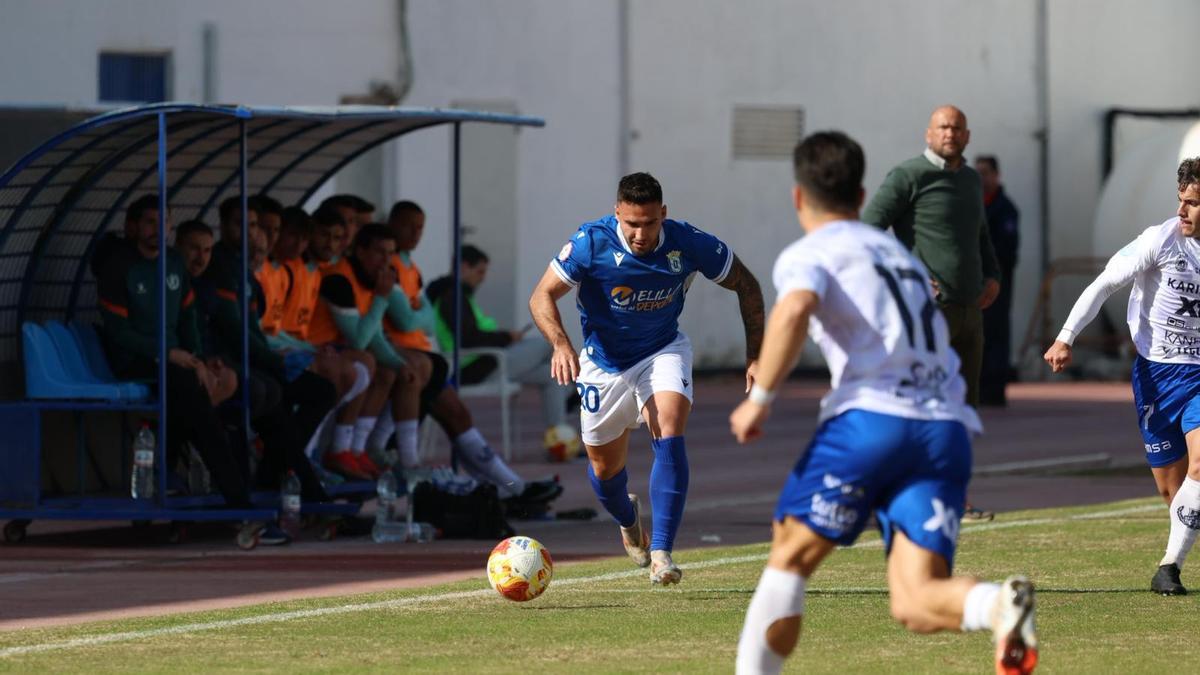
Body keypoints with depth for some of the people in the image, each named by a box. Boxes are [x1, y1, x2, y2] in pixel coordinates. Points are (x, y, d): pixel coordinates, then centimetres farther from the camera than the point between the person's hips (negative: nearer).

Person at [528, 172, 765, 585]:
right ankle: (628, 522, 47)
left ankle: (661, 553, -26)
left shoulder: (688, 244, -22)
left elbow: (745, 284, -7)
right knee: (604, 469, 11)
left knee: (669, 434, -27)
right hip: (604, 362, 1)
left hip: (663, 352, -1)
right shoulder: (592, 242, -25)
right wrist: (560, 344, -39)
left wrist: (756, 354, -13)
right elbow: (543, 295, -20)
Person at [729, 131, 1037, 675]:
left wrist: (759, 398, -8)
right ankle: (1000, 605, -37)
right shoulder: (901, 256, 31)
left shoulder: (807, 255, 9)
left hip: (870, 416, -5)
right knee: (914, 604, -6)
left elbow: (795, 309, -14)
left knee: (790, 558, 11)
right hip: (947, 430, 5)